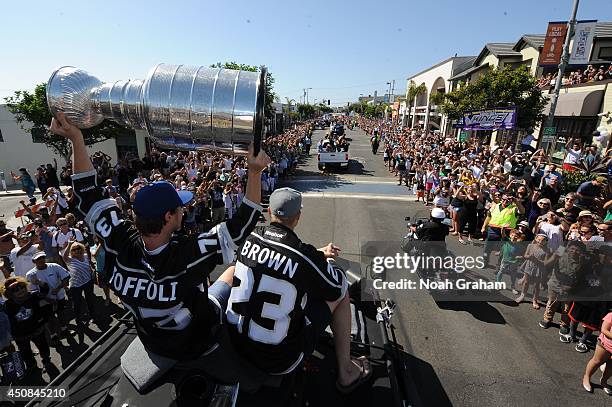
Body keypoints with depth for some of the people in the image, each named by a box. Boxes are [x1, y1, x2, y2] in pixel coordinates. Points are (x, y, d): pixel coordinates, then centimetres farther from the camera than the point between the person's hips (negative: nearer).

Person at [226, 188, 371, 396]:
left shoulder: (252, 237, -7)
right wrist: (327, 260, 13)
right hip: (279, 361, -6)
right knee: (341, 292, 5)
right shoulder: (303, 255, -23)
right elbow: (339, 286, -5)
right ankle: (345, 373, 17)